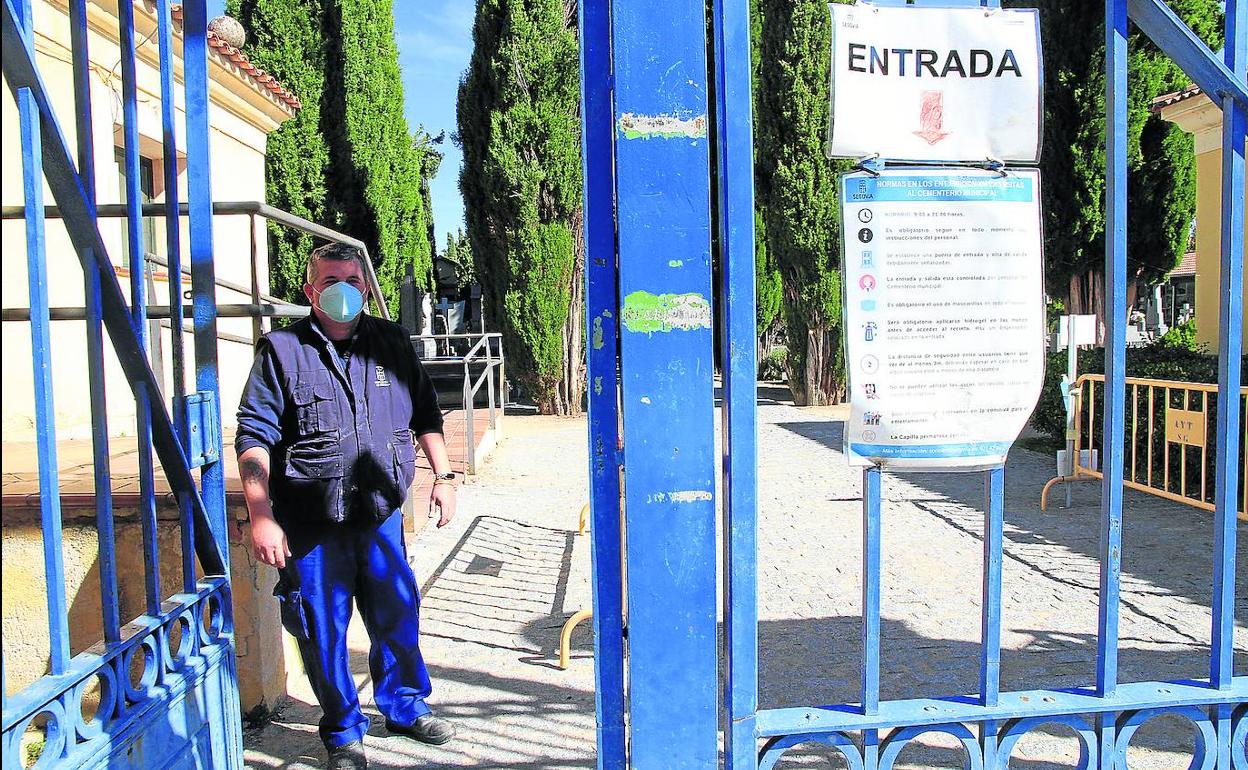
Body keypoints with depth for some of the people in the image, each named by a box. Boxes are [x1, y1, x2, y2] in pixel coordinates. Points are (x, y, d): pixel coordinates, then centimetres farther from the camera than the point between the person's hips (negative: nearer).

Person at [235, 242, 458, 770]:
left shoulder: (392, 343, 7)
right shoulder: (282, 350, -4)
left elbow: (425, 415, 16)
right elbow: (254, 438, -7)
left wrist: (442, 476, 9)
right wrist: (261, 517, -15)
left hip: (380, 515, 3)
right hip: (313, 526, -3)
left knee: (398, 618, 13)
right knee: (324, 632, 7)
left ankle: (405, 707, 37)